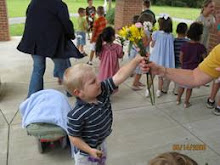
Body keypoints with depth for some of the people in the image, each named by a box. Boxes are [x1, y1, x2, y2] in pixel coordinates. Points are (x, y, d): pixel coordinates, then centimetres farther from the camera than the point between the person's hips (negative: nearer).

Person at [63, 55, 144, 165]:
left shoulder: (103, 91, -20)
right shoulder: (77, 115, -36)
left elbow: (119, 76, -25)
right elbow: (73, 137, -24)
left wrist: (136, 60, -32)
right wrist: (90, 150, -23)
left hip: (101, 143, 6)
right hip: (85, 152, -6)